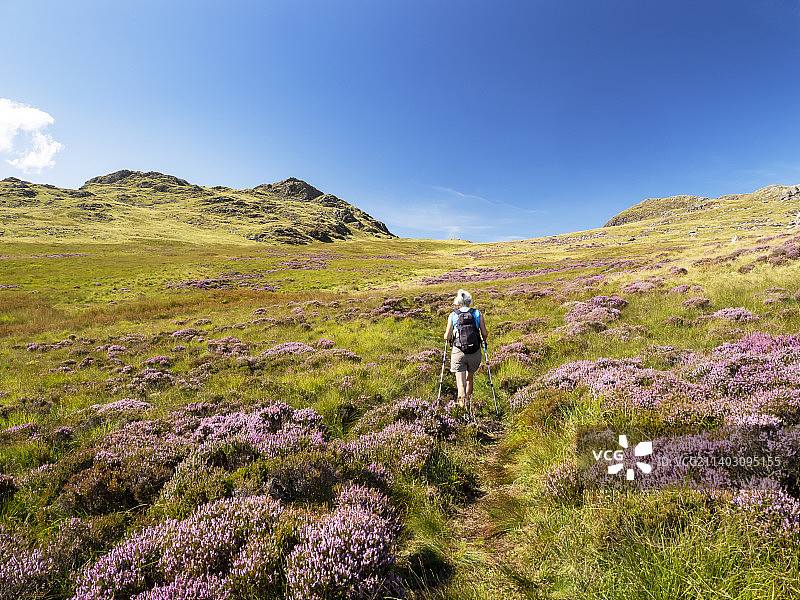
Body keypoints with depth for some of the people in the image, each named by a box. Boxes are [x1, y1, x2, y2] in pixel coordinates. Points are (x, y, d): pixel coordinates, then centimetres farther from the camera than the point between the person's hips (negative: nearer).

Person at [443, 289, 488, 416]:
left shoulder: (452, 315, 0)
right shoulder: (478, 314, 2)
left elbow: (447, 337, -2)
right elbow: (485, 334, 0)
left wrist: (446, 335, 21)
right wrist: (483, 340, 22)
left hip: (458, 352, -2)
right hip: (475, 352, 2)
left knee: (461, 381, -4)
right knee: (469, 378, 24)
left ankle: (462, 398, -29)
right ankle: (469, 402, 31)